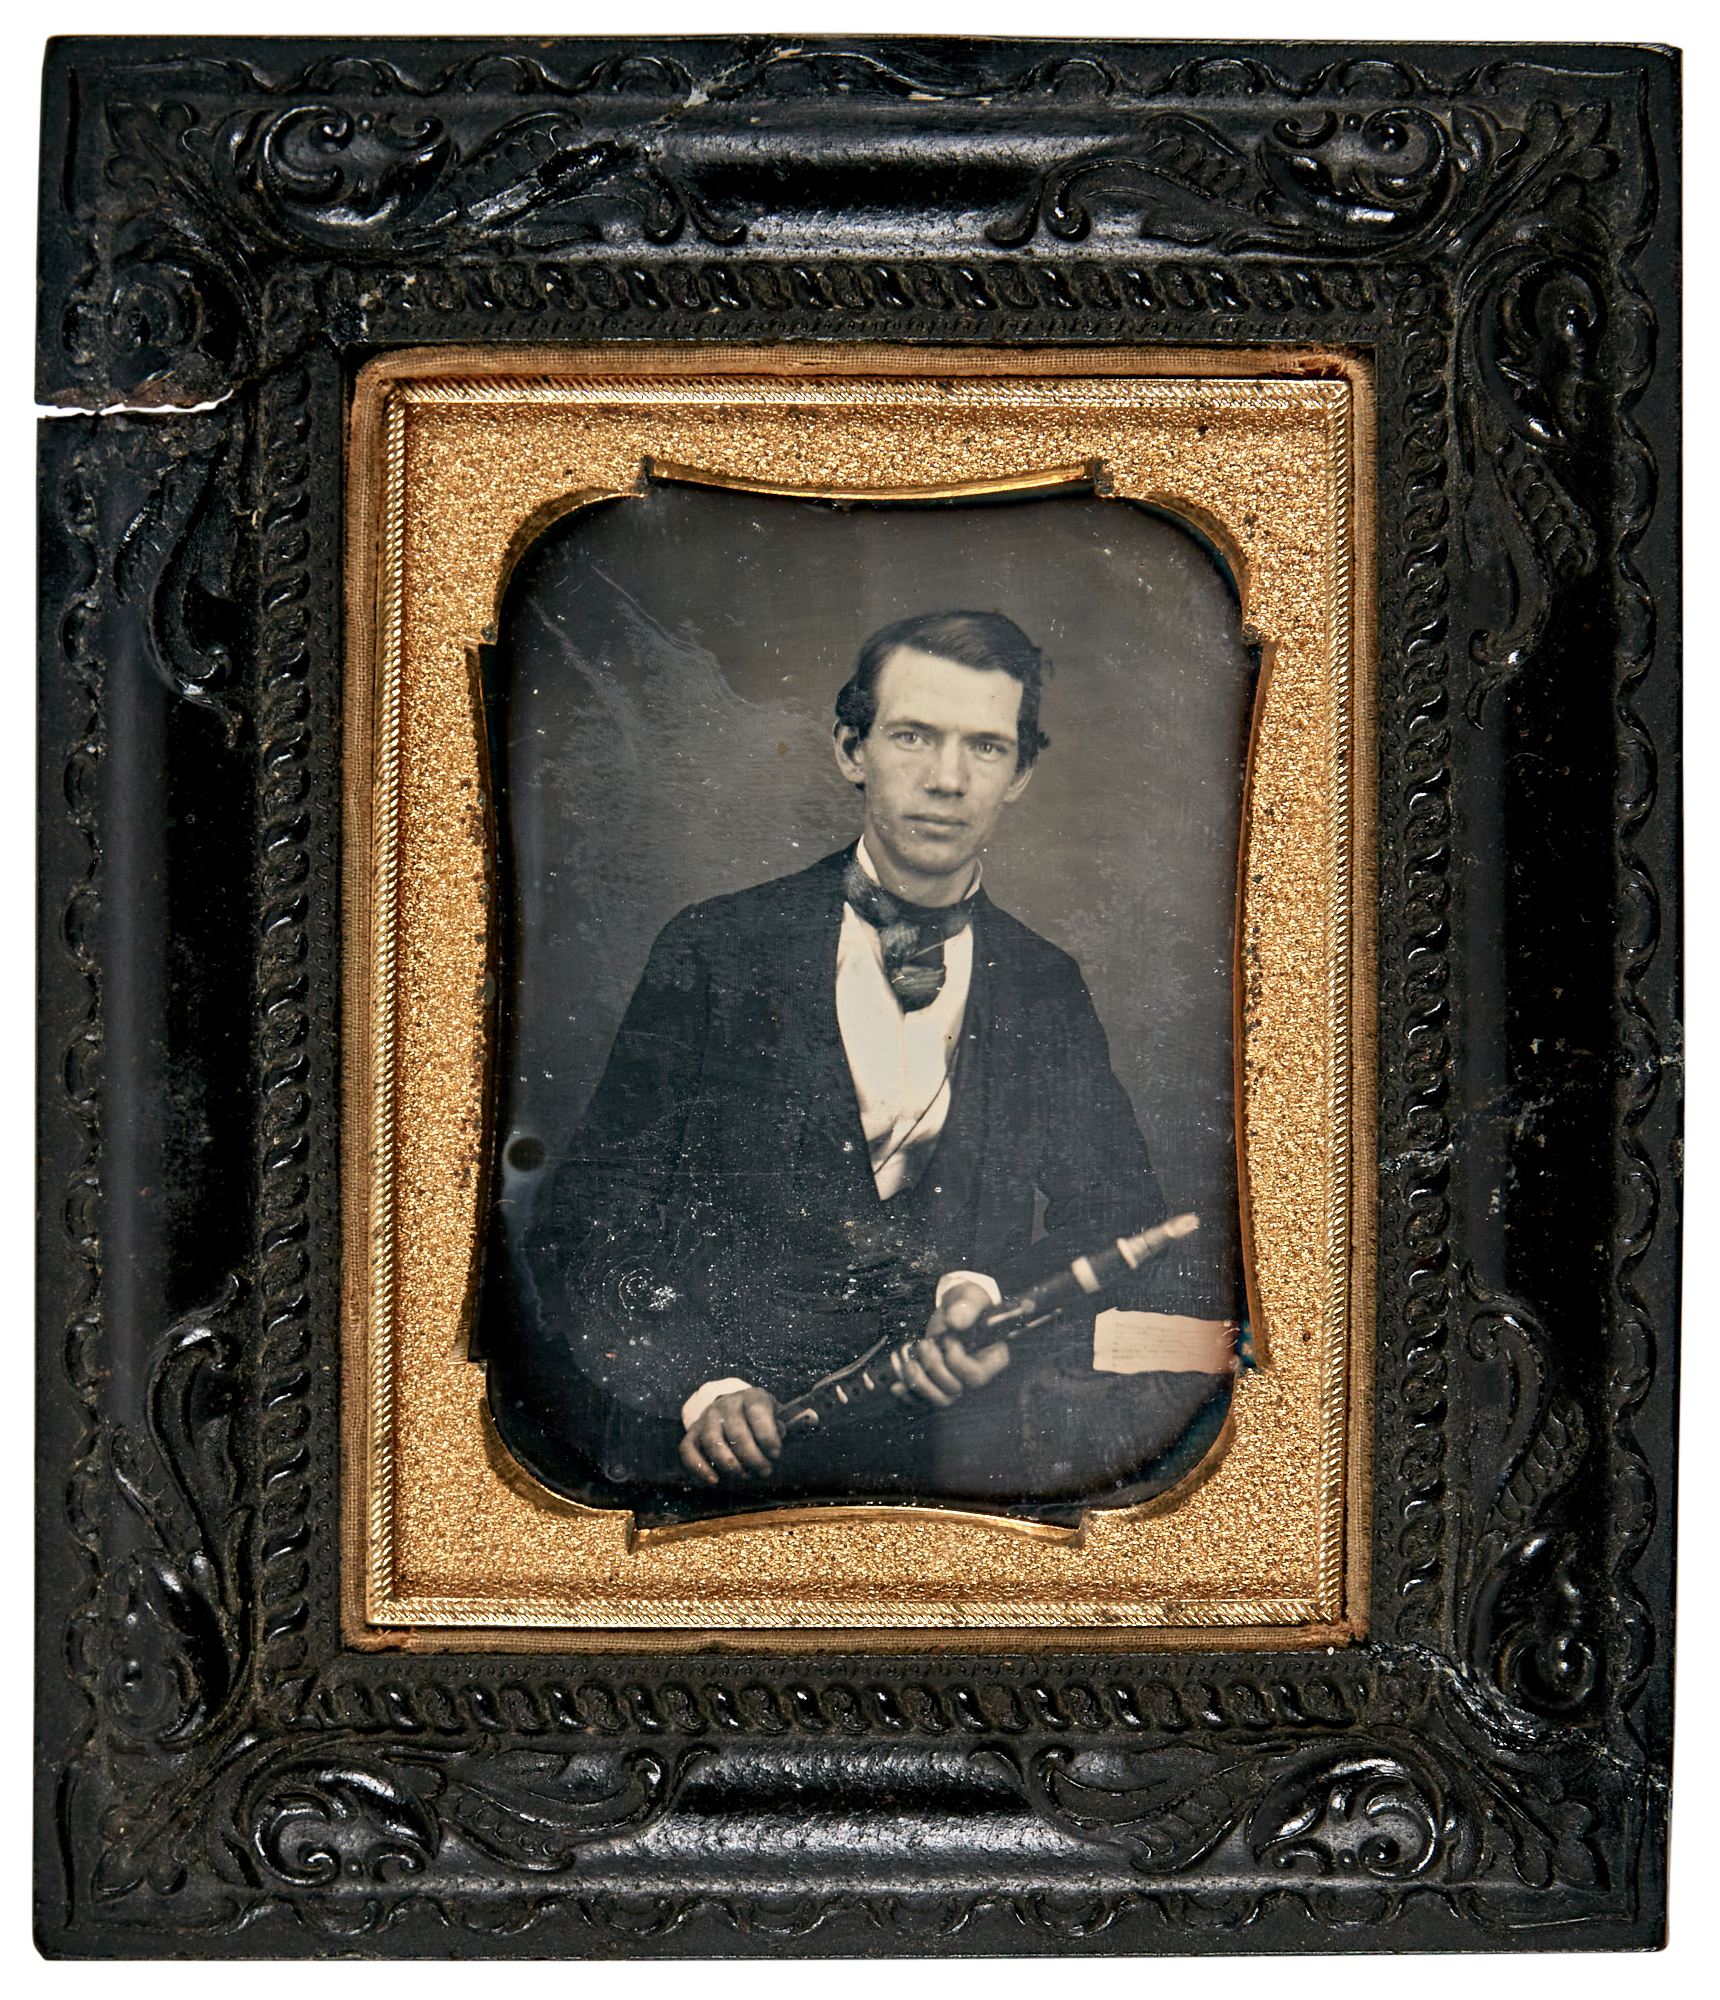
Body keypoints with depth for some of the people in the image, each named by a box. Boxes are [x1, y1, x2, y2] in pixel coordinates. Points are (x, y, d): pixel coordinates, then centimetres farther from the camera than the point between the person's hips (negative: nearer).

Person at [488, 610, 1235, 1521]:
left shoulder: (1046, 989, 16)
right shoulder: (714, 950, 7)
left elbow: (1121, 1218, 7)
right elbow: (590, 1220, 1)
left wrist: (988, 1297, -15)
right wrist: (701, 1388, -16)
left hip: (952, 1387, 2)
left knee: (1183, 1370, -27)